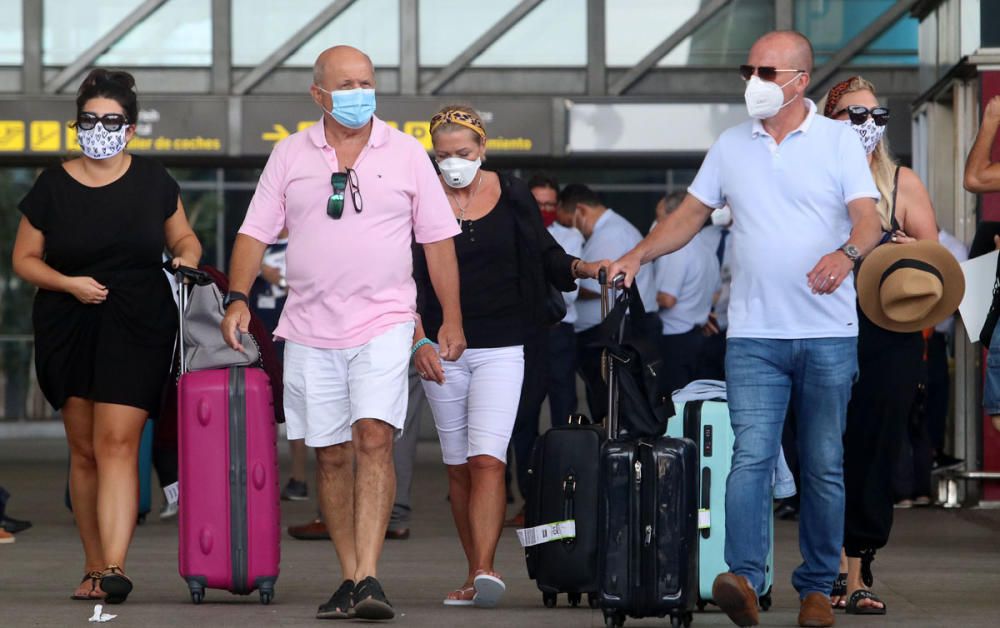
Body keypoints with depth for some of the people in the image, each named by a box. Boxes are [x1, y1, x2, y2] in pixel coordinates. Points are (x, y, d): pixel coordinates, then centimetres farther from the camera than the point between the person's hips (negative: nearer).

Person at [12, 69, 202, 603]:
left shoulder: (152, 182, 4)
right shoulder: (53, 186, 2)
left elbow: (183, 239, 17)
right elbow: (24, 258, 6)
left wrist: (186, 258, -6)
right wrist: (68, 283, -11)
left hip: (137, 329, -2)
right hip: (69, 333, 2)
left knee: (117, 442, -15)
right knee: (84, 451, 7)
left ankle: (113, 568, -23)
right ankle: (93, 566, 16)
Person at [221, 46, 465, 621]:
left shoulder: (406, 153, 5)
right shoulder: (291, 155, 8)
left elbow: (438, 239, 7)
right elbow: (256, 232, 8)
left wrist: (453, 318, 3)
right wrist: (238, 299, -5)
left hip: (384, 323, -2)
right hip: (311, 330, 2)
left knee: (374, 439, -17)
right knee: (332, 455, 4)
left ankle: (369, 576, -21)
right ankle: (351, 579, 12)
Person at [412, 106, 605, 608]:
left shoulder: (512, 196, 3)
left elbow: (545, 256, 12)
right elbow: (409, 281, 0)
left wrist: (583, 268, -8)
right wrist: (419, 342, -11)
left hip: (500, 349, -2)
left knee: (487, 459, -16)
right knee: (458, 467, 5)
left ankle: (485, 570, -25)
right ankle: (475, 576, 12)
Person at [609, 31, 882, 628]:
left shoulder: (839, 140, 2)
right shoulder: (731, 146, 12)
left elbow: (869, 219, -8)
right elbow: (691, 214, 18)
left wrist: (846, 253, -30)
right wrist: (637, 256, 4)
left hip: (828, 333, -2)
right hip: (754, 333, 2)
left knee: (824, 465, 4)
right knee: (752, 456, -12)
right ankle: (745, 579, -22)